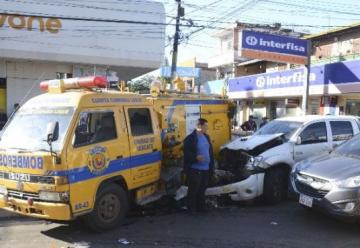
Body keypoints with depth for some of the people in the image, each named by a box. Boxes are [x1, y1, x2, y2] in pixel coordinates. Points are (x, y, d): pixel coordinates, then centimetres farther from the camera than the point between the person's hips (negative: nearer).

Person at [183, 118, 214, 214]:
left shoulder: (206, 137, 12)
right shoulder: (190, 138, -11)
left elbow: (210, 151, 18)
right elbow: (187, 153, -16)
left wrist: (211, 166, 14)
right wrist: (196, 157, -32)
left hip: (206, 169, 7)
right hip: (195, 169, -7)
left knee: (202, 189, 16)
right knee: (193, 190, 1)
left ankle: (201, 207, 28)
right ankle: (191, 209, 13)